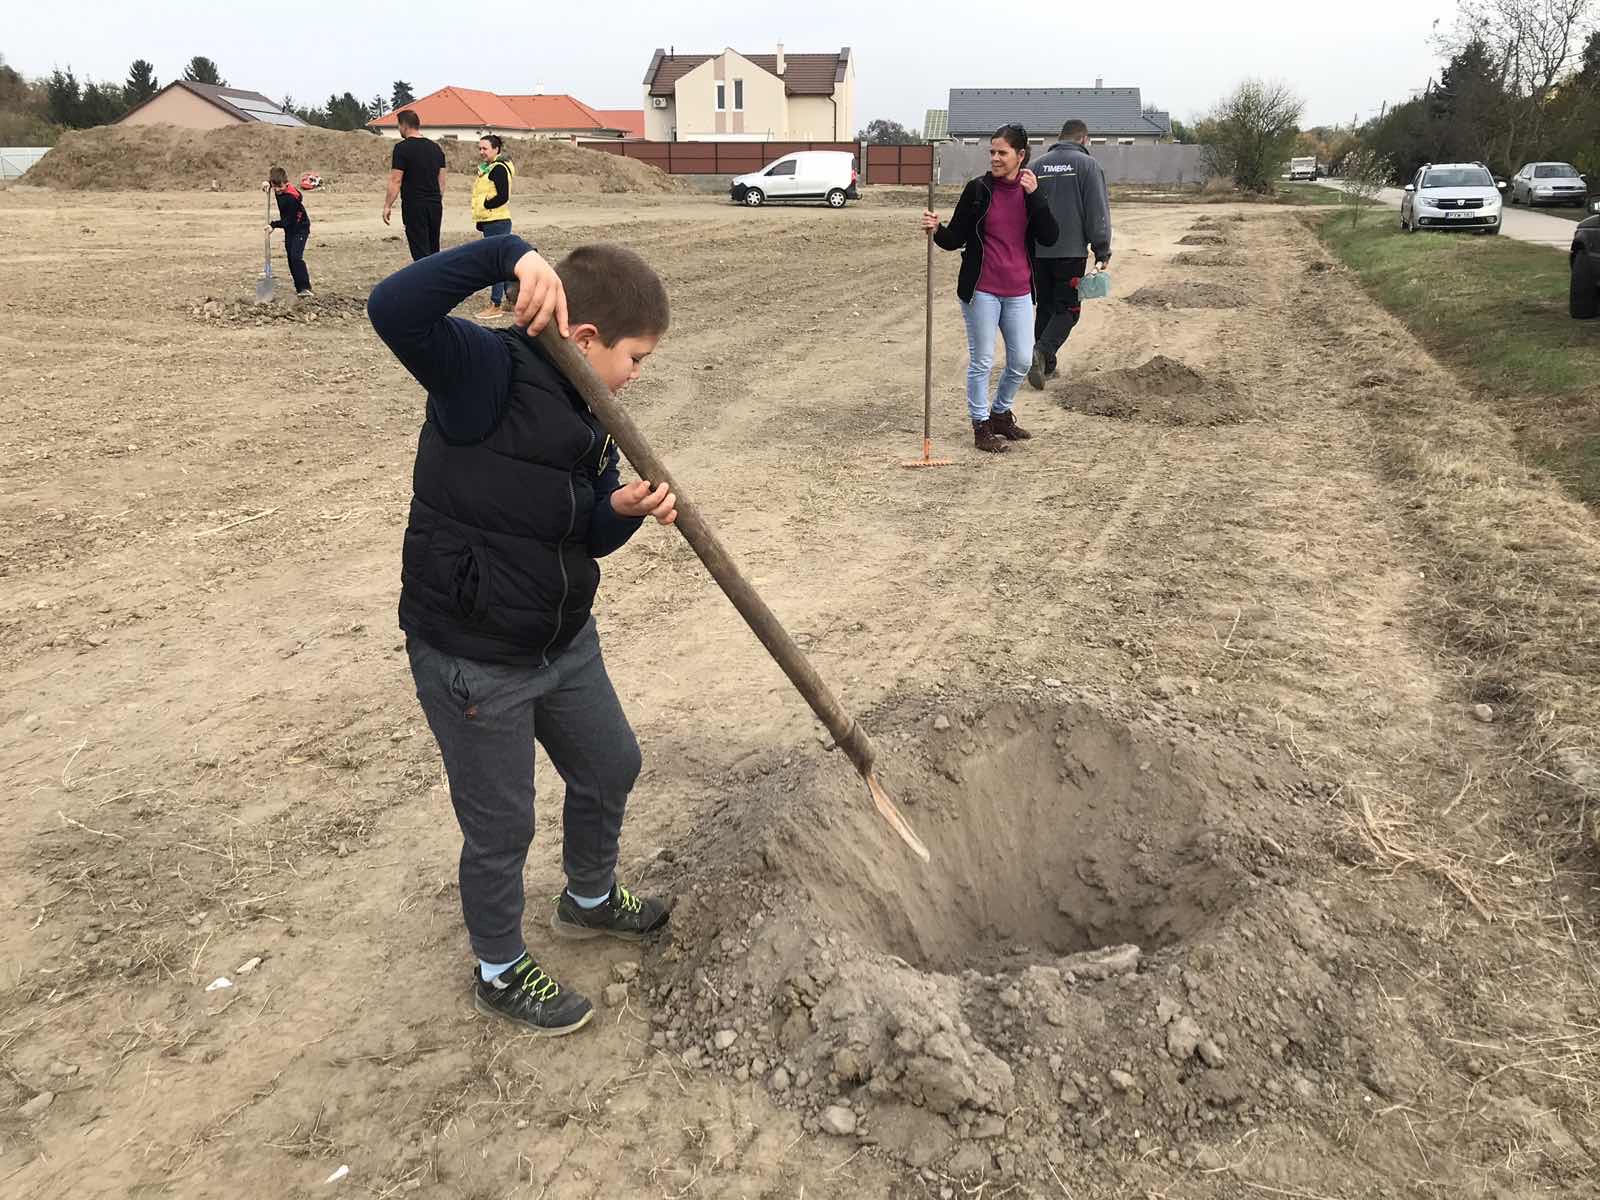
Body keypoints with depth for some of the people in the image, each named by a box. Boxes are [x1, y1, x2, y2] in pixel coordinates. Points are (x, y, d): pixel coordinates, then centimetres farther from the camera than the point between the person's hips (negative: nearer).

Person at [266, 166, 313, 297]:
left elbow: (289, 220, -25)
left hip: (300, 228, -9)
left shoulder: (291, 198, -27)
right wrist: (268, 184, 5)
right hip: (289, 229, 9)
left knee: (296, 257, -21)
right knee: (291, 258, 8)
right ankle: (299, 287, 14)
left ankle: (306, 288, -24)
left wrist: (273, 225, -28)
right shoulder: (279, 190, -3)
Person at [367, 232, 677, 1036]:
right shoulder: (486, 371, -20)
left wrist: (628, 510, -15)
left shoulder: (587, 416, 4)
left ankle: (588, 900, 54)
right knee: (501, 828, 10)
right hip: (473, 661, -8)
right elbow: (394, 310, -38)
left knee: (611, 767, 25)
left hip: (564, 640, 8)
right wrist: (507, 254, -42)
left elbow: (589, 539, 6)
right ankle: (499, 973, 37)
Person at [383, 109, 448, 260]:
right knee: (434, 251, 13)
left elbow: (395, 181, -12)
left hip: (414, 206, -6)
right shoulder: (435, 147, 11)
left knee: (420, 251, -5)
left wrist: (387, 206, -6)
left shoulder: (402, 148, -9)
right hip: (435, 205, 6)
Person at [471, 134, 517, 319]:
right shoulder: (486, 168, 18)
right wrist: (479, 219, 13)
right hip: (489, 222, 10)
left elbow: (503, 197, -20)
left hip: (498, 222, -10)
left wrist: (484, 205, -12)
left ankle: (495, 305, -4)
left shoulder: (499, 169, -12)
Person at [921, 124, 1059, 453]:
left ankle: (1001, 413, 31)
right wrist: (936, 230, -23)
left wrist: (1035, 195, -13)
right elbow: (955, 239, -2)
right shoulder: (978, 189, -4)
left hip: (1018, 291, 4)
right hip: (981, 290, -3)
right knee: (982, 360, 2)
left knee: (1022, 360, 10)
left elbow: (1050, 237, -6)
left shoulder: (1031, 190, 4)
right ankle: (981, 427, 14)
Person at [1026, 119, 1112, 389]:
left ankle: (1045, 364, 15)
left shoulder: (1038, 165, 9)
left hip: (1039, 251, 4)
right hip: (1071, 252, -4)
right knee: (1067, 309, 2)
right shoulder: (1087, 164, -3)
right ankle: (1043, 352, -21)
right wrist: (1102, 252, -4)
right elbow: (1098, 212, -8)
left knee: (1045, 307, 14)